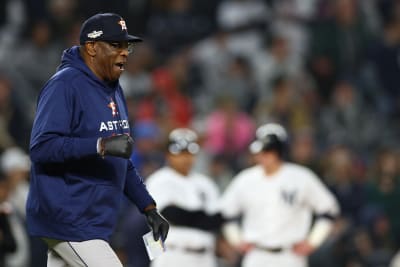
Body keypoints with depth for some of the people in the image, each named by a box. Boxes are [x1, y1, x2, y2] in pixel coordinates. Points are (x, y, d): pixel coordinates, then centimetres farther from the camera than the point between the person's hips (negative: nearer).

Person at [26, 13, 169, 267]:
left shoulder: (114, 90, 17)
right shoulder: (64, 85, -13)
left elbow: (122, 162, 24)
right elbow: (41, 147, -24)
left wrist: (149, 207, 16)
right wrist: (101, 146, -31)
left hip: (95, 223, 9)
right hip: (66, 217, -9)